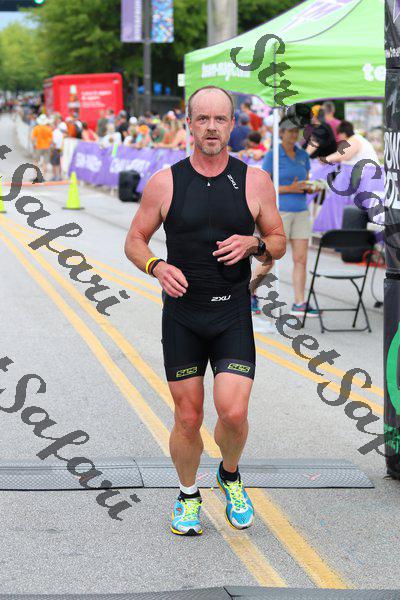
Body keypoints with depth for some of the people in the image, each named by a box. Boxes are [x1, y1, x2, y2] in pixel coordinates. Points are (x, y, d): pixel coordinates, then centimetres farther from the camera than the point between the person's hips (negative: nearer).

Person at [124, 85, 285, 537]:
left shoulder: (254, 181, 1)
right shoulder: (164, 183, -1)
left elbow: (279, 243, 9)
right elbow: (134, 241, 6)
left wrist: (252, 244, -13)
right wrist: (157, 267, -14)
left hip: (233, 316, 0)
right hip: (181, 316, 0)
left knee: (233, 412, -13)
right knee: (188, 419, 4)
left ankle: (230, 476, 19)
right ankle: (188, 496, 29)